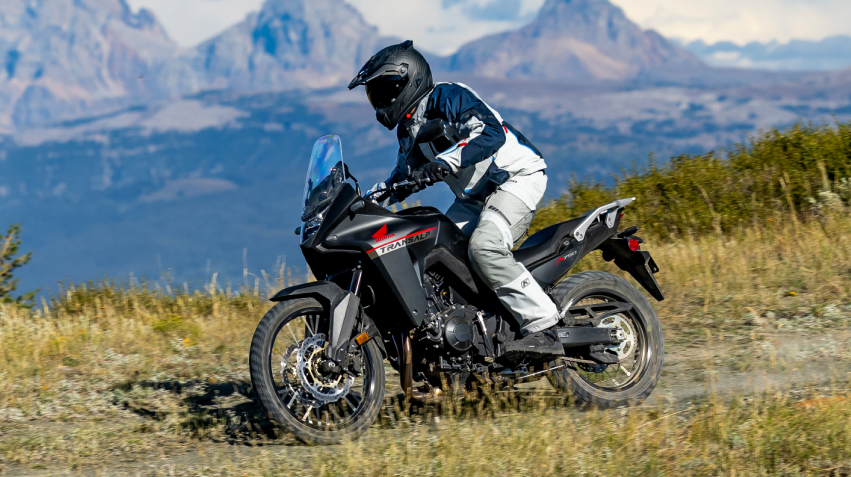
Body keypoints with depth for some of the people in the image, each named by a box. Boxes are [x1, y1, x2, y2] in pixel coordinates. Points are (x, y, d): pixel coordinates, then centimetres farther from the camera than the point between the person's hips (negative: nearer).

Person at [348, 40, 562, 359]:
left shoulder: (448, 98, -16)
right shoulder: (408, 128, 14)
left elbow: (491, 133, -31)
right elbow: (406, 174, 27)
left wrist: (443, 162, -40)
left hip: (517, 177, -10)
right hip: (476, 196, 10)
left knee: (484, 246, -31)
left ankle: (542, 329, -31)